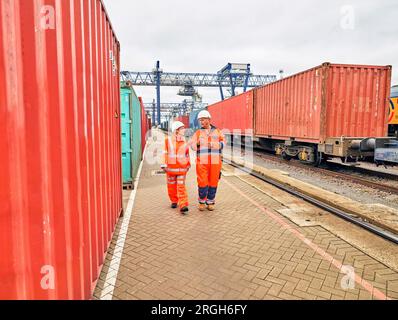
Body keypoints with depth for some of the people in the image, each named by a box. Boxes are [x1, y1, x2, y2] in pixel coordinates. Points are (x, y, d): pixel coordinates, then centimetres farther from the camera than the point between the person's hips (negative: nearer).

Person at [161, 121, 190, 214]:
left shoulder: (184, 141, 5)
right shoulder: (168, 140, -2)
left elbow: (187, 153, 14)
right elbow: (165, 153, -2)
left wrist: (188, 165, 18)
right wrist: (164, 165, -6)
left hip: (182, 167, 0)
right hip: (171, 167, 0)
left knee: (181, 186, -6)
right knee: (172, 186, 11)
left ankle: (183, 205, -10)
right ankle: (174, 201, 30)